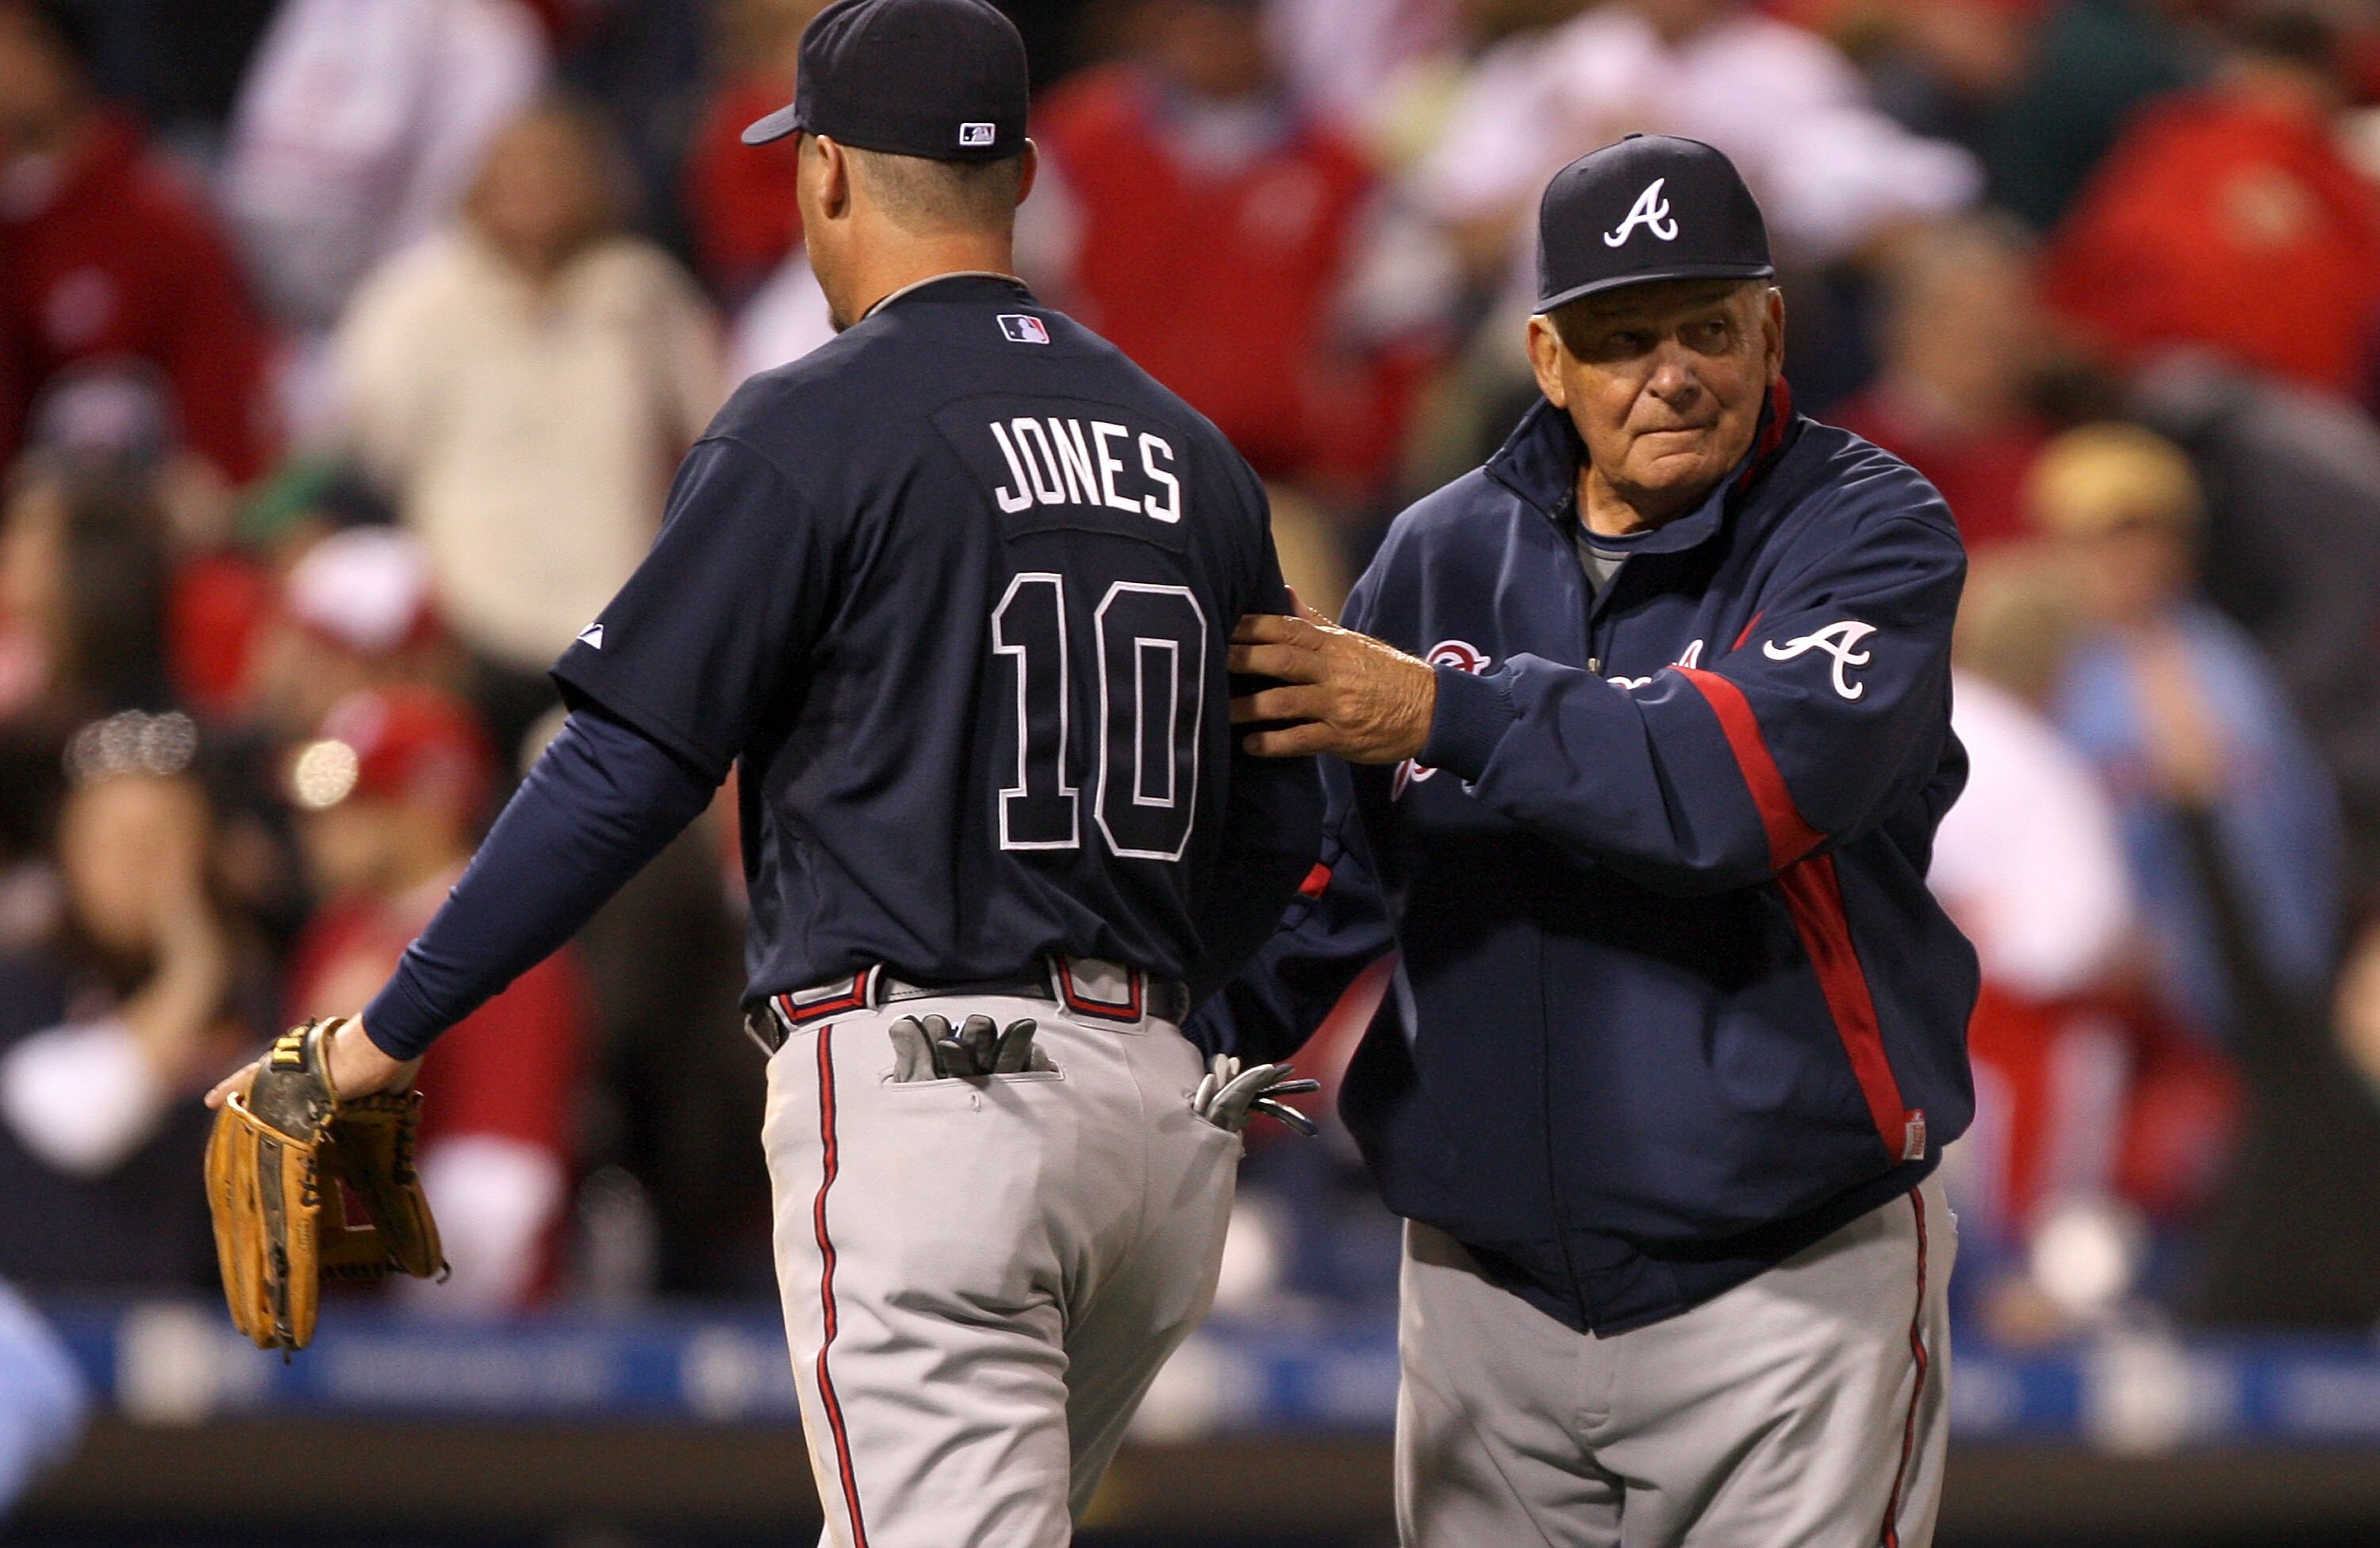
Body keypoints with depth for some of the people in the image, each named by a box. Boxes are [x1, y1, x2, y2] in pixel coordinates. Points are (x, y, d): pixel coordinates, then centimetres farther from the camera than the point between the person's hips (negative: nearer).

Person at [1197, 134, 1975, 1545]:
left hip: (1792, 1286, -4)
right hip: (1489, 1280, 4)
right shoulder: (1443, 558, 8)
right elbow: (1321, 874, 10)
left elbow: (1755, 780, -23)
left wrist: (1447, 714, -22)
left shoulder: (1871, 534, -6)